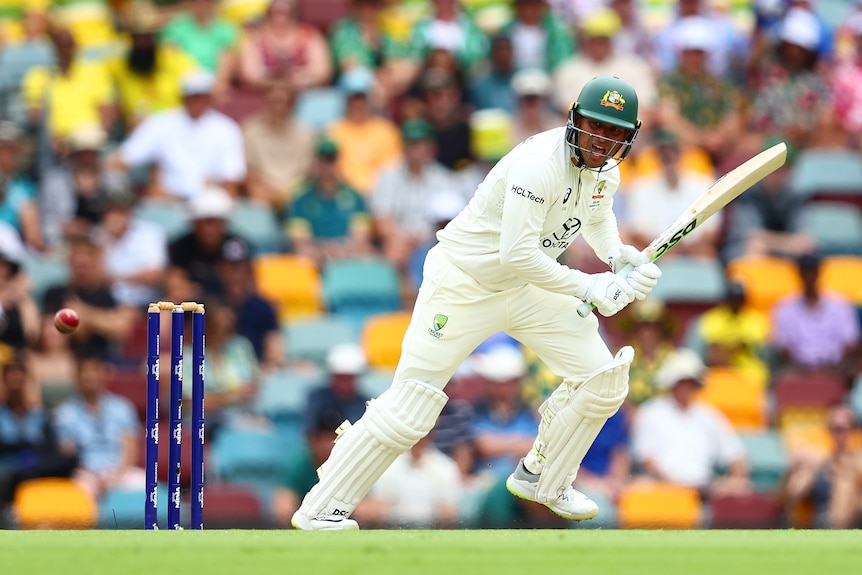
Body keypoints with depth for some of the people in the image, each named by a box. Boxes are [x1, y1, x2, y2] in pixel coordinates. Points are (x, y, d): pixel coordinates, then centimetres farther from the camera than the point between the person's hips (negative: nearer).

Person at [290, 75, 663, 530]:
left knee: (603, 379, 1)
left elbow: (597, 217, 22)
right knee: (408, 410, -10)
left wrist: (617, 254, 1)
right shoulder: (538, 165, -29)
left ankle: (541, 480, 22)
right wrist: (588, 288, -29)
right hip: (463, 284, -8)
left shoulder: (605, 172, -2)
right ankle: (320, 509, 0)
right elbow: (517, 254, -33)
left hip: (527, 288, 8)